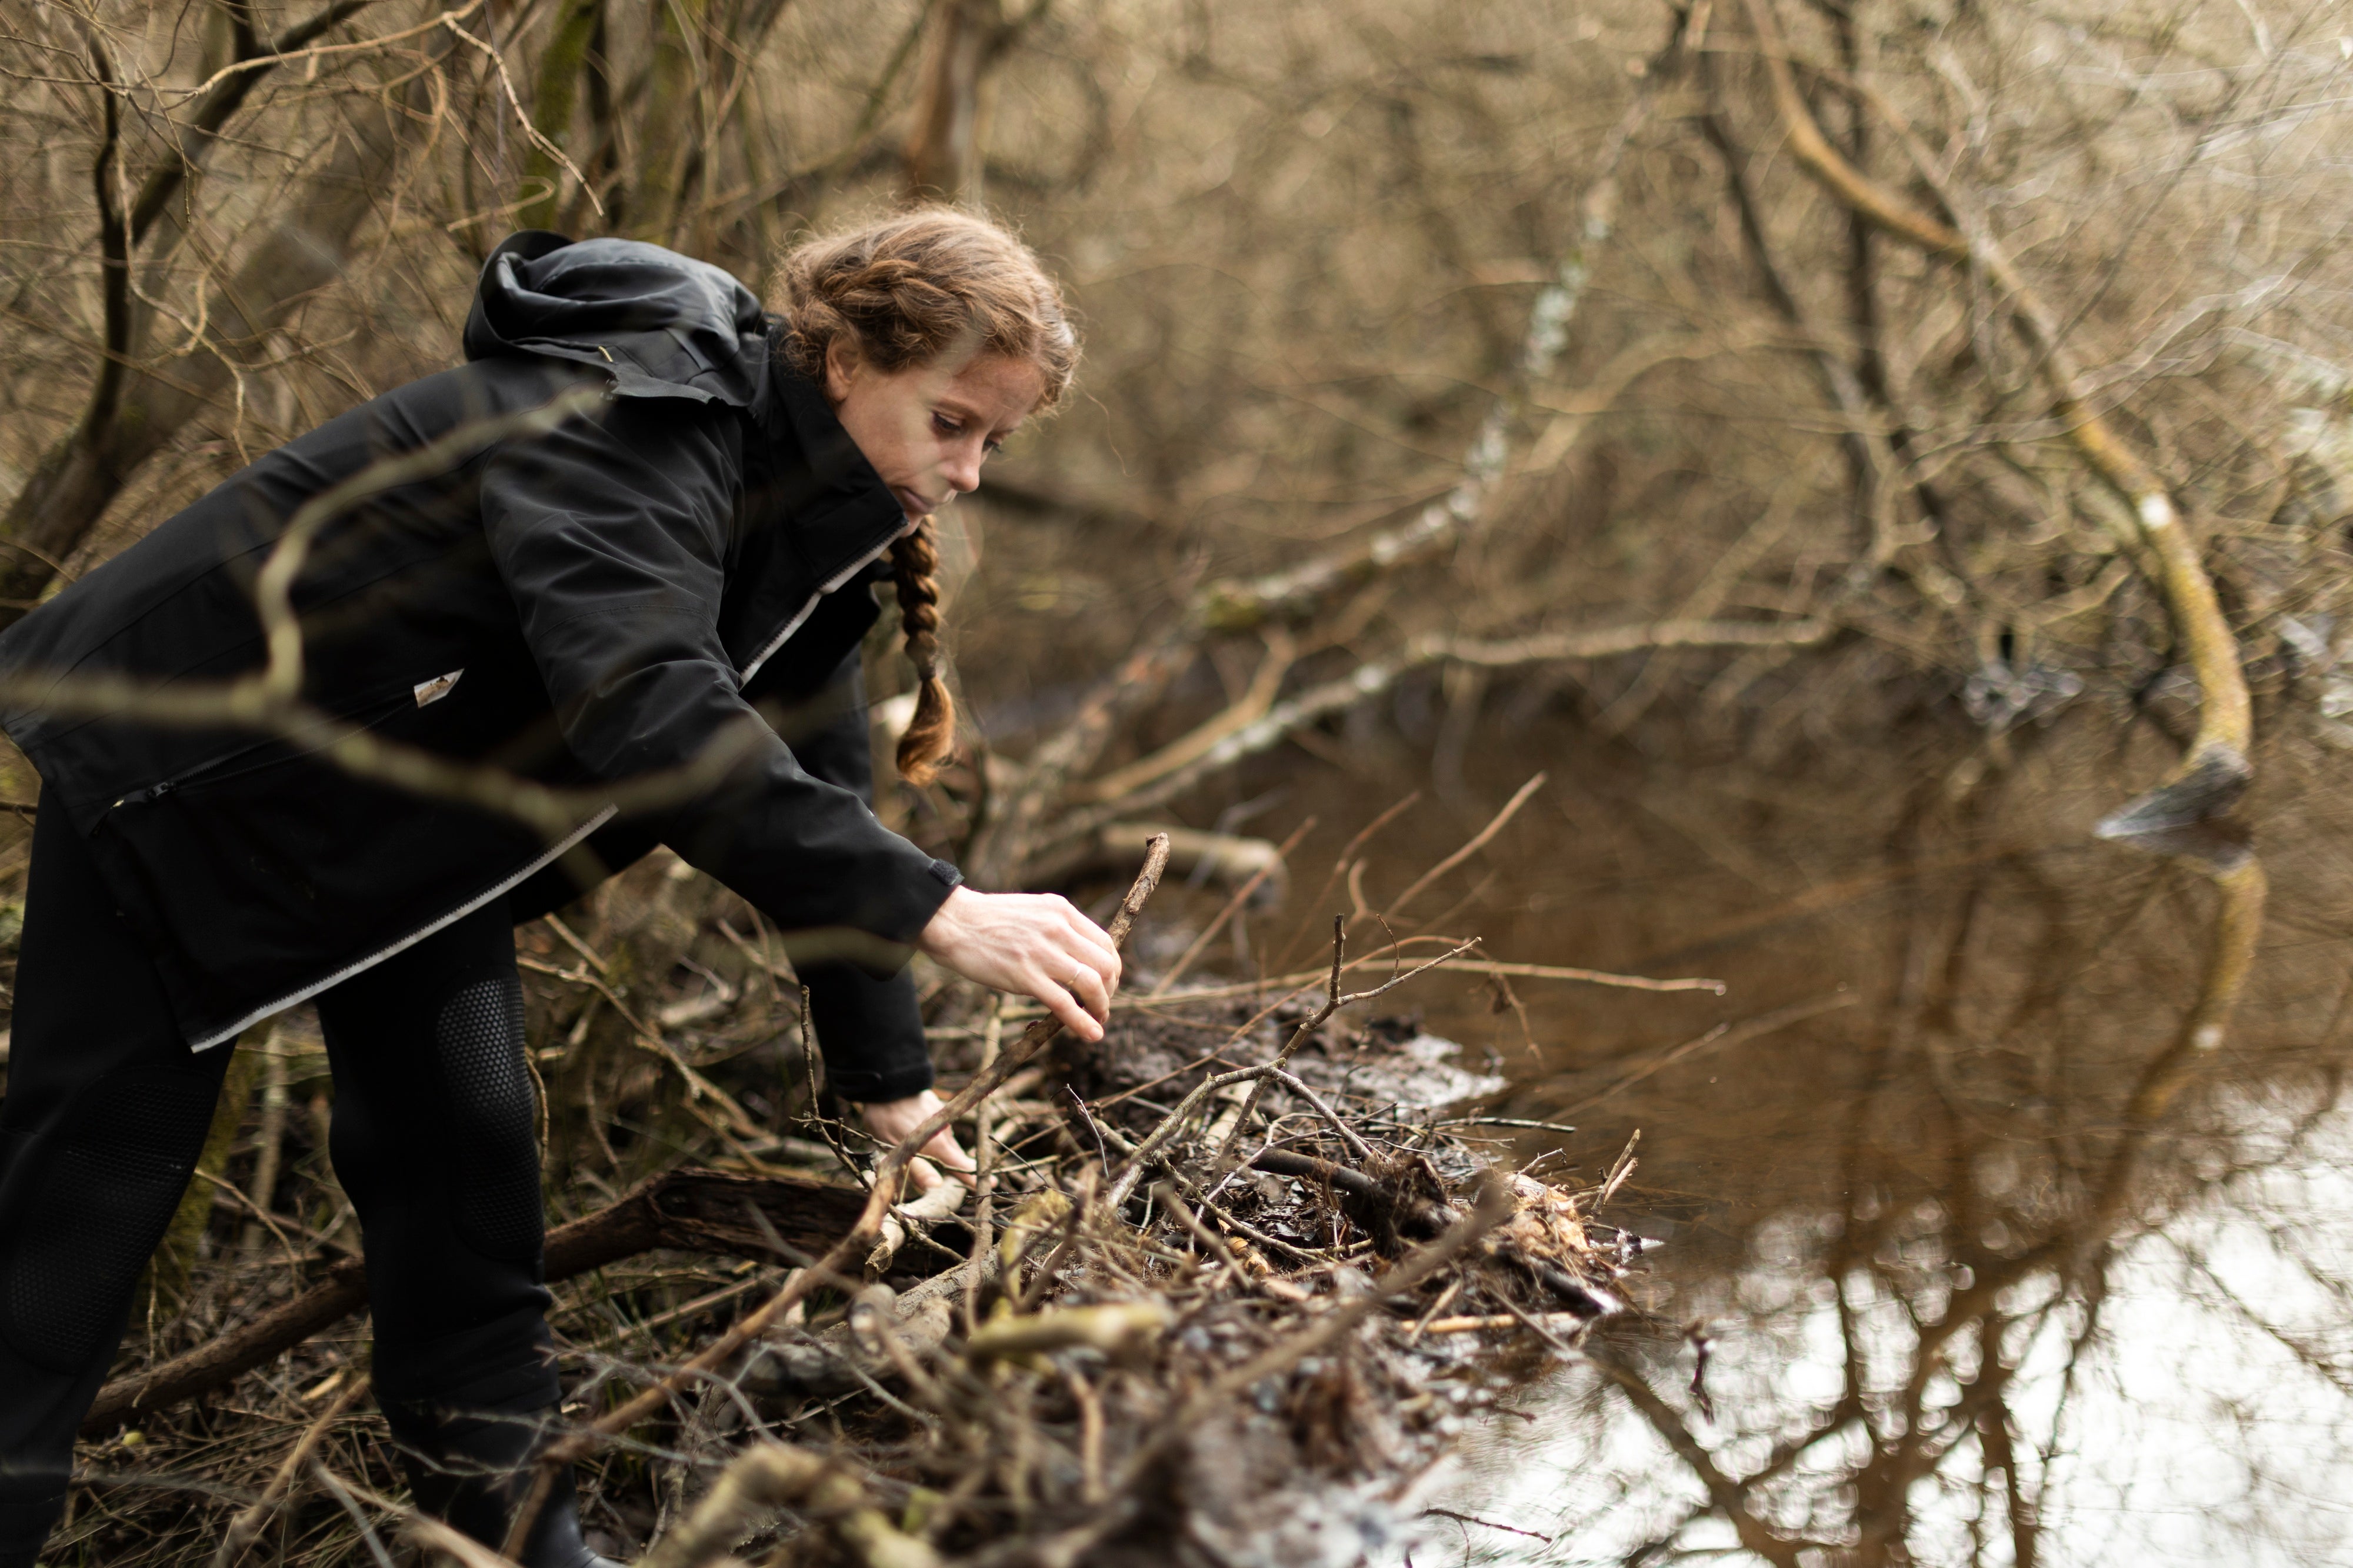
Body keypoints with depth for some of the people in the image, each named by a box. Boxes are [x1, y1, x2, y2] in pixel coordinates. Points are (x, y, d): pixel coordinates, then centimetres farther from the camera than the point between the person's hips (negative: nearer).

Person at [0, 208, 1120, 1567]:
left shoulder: (814, 508, -4)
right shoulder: (630, 426, -33)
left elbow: (817, 788, 2)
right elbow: (646, 707, -48)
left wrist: (891, 1075, -2)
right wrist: (937, 910, -54)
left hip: (406, 817, 8)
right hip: (184, 755, -8)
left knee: (468, 1152, 4)